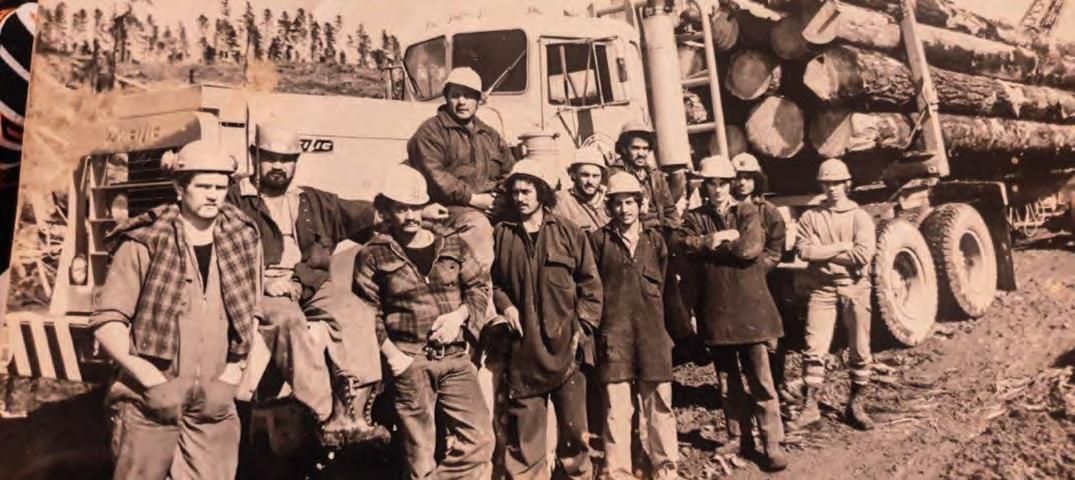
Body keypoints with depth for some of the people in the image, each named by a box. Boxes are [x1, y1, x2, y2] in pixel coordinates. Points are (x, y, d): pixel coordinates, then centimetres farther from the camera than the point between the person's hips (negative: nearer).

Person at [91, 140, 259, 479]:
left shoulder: (243, 241, 4)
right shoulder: (145, 243, -6)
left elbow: (250, 317, 7)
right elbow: (106, 321, -5)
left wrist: (229, 381, -2)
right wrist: (152, 381, -13)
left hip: (212, 407, 3)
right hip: (149, 405, -2)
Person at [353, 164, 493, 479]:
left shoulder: (453, 245, 11)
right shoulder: (373, 257, 1)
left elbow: (479, 286, 14)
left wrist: (459, 314, -5)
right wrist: (391, 354, -13)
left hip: (455, 358, 4)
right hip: (410, 361, -3)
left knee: (480, 441, -2)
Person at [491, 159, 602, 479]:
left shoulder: (567, 232, 2)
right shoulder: (501, 234, 5)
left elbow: (590, 283, 4)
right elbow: (492, 281, 15)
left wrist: (583, 327, -3)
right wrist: (504, 305, -4)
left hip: (564, 344, 0)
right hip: (523, 347, 0)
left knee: (574, 426, 10)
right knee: (524, 429, 6)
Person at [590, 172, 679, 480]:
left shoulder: (654, 239, 12)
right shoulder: (599, 240, 4)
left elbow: (662, 283, 17)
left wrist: (650, 312, 13)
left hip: (651, 330, 2)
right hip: (614, 332, -2)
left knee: (659, 402, 6)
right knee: (616, 406, 0)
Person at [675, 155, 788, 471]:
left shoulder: (748, 212, 3)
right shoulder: (695, 218, 8)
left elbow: (750, 247, -16)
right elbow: (683, 244, -12)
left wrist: (709, 244, -9)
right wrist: (720, 238, -15)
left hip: (749, 307, -2)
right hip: (715, 311, 2)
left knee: (761, 380, -1)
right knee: (729, 381, 14)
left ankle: (773, 444, 9)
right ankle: (743, 437, 29)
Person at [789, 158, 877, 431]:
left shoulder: (860, 217, 3)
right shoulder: (810, 217, 5)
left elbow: (863, 255, -12)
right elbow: (804, 250, -10)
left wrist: (823, 252, -11)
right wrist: (841, 247, -11)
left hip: (855, 288, 0)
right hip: (822, 289, 0)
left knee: (860, 350, 7)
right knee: (814, 349, -4)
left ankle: (856, 406, 21)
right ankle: (810, 407, 4)